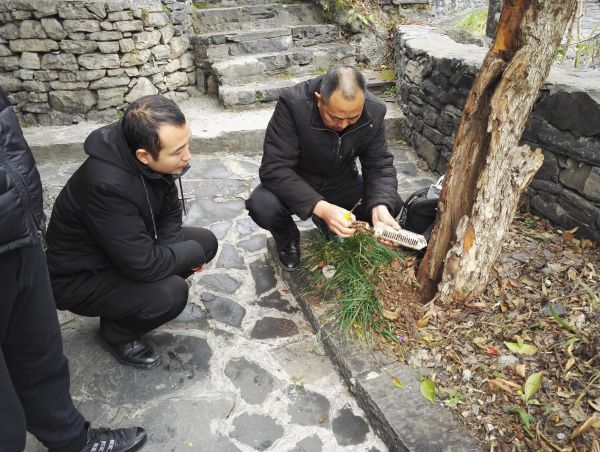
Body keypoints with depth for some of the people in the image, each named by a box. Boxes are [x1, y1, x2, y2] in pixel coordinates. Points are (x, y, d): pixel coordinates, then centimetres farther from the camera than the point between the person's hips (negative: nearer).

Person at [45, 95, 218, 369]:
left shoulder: (155, 160, -15)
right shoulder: (107, 185, -38)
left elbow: (170, 213, 2)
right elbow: (144, 264, -34)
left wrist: (172, 254, -15)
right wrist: (194, 253, -19)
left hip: (129, 248, 8)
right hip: (81, 277, -8)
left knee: (206, 240, 0)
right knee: (171, 293, -29)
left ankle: (129, 301, 12)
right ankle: (116, 331, 3)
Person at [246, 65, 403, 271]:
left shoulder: (374, 111, -19)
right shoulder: (293, 104, -31)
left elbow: (379, 165, -12)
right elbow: (274, 169, -34)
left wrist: (381, 206, -34)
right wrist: (321, 207, -45)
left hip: (342, 184, 4)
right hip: (294, 185, -3)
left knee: (392, 203, -17)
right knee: (262, 206, -33)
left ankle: (331, 226, 13)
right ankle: (288, 237, 5)